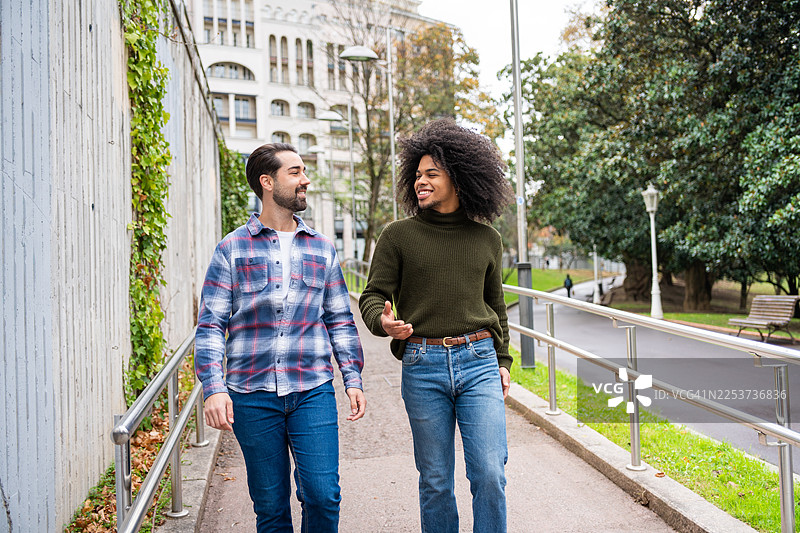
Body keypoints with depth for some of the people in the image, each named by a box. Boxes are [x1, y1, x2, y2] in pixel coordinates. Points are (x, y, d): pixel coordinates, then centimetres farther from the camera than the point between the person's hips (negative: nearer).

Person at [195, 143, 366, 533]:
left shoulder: (322, 249, 11)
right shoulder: (232, 249, 3)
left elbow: (340, 320, 14)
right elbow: (210, 324, 0)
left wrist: (353, 379, 6)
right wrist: (214, 389, -10)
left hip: (312, 391, 1)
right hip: (252, 394, -1)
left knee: (322, 494, -4)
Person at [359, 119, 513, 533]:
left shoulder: (486, 239, 10)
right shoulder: (399, 236, 3)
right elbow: (372, 296, 2)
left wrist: (502, 360, 16)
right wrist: (384, 321, -21)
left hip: (478, 361, 1)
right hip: (423, 365, -1)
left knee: (490, 474, -4)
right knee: (435, 480, 8)